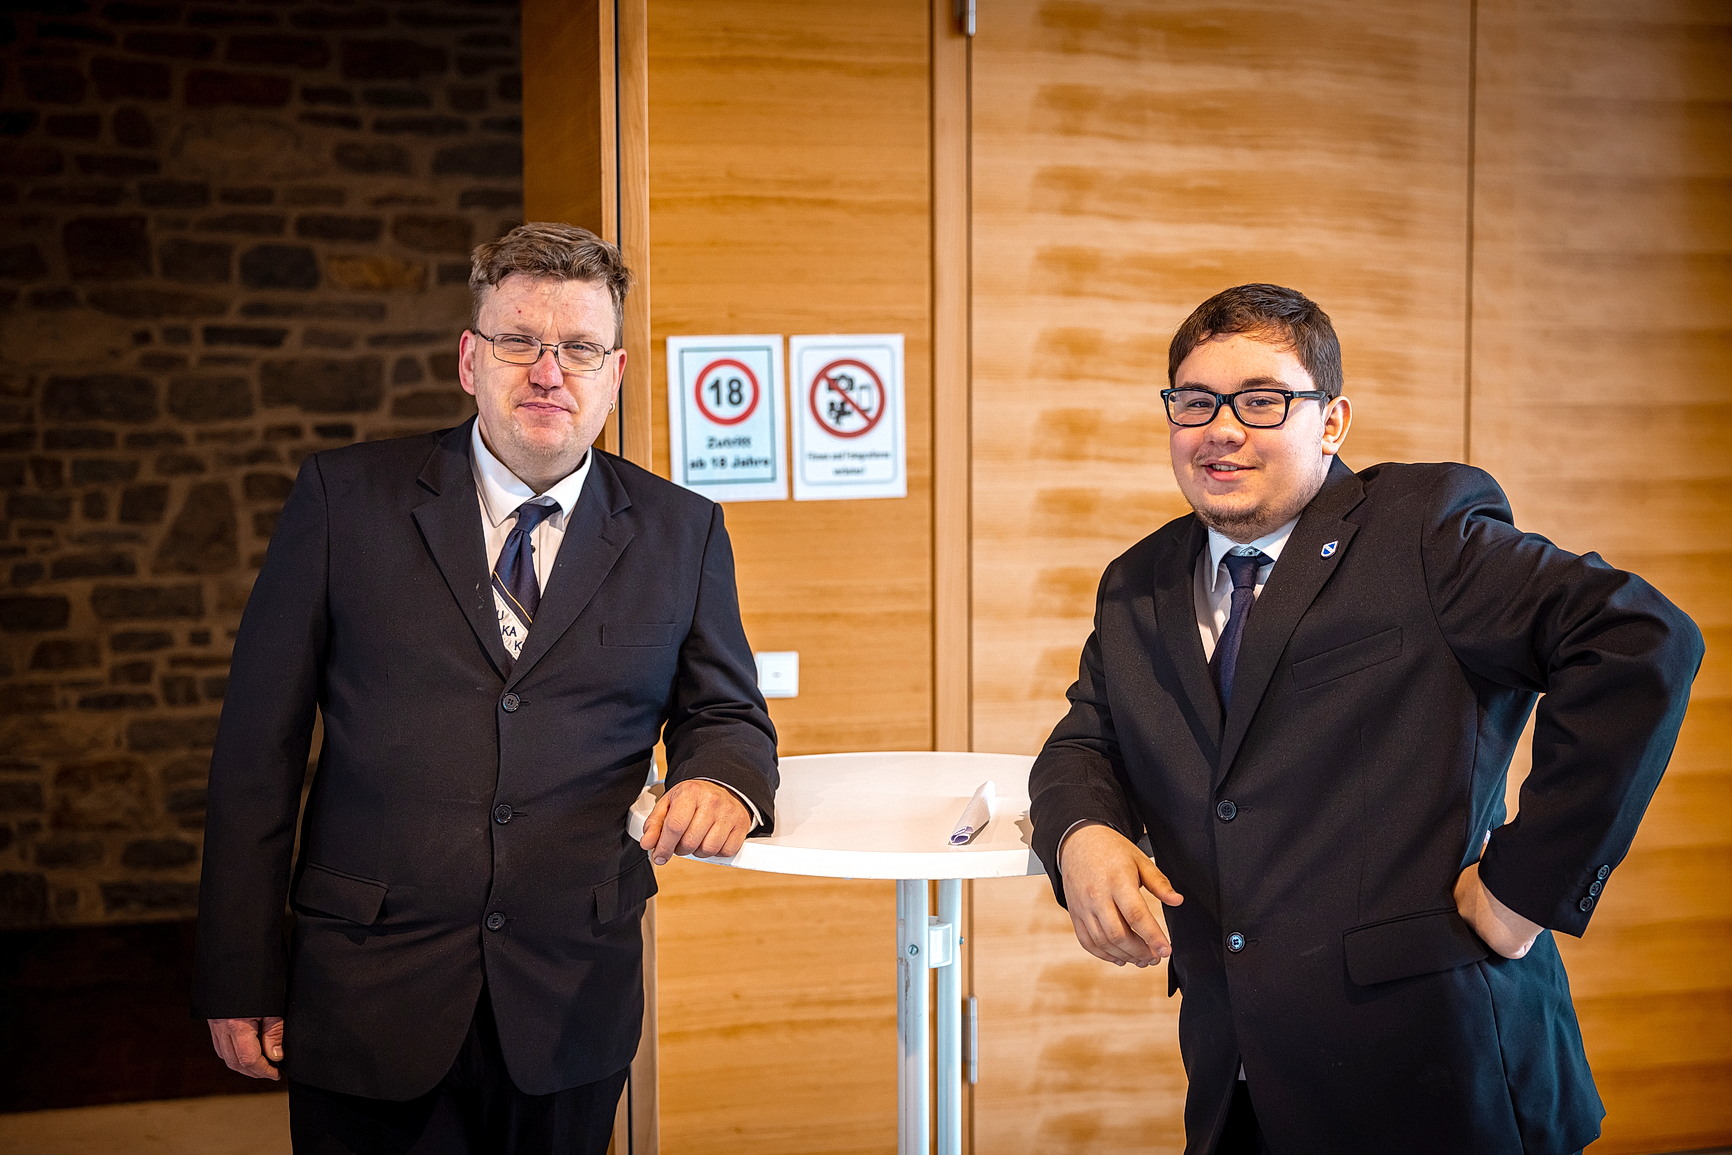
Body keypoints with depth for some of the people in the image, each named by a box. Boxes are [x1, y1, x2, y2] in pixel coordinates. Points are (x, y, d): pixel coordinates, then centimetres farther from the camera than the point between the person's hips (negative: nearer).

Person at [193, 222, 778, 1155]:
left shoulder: (681, 532, 4)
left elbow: (724, 714, 12)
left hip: (571, 1008, 2)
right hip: (368, 1003, -1)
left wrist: (723, 781, -14)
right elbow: (259, 742, -1)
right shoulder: (344, 498, -1)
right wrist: (241, 978, -3)